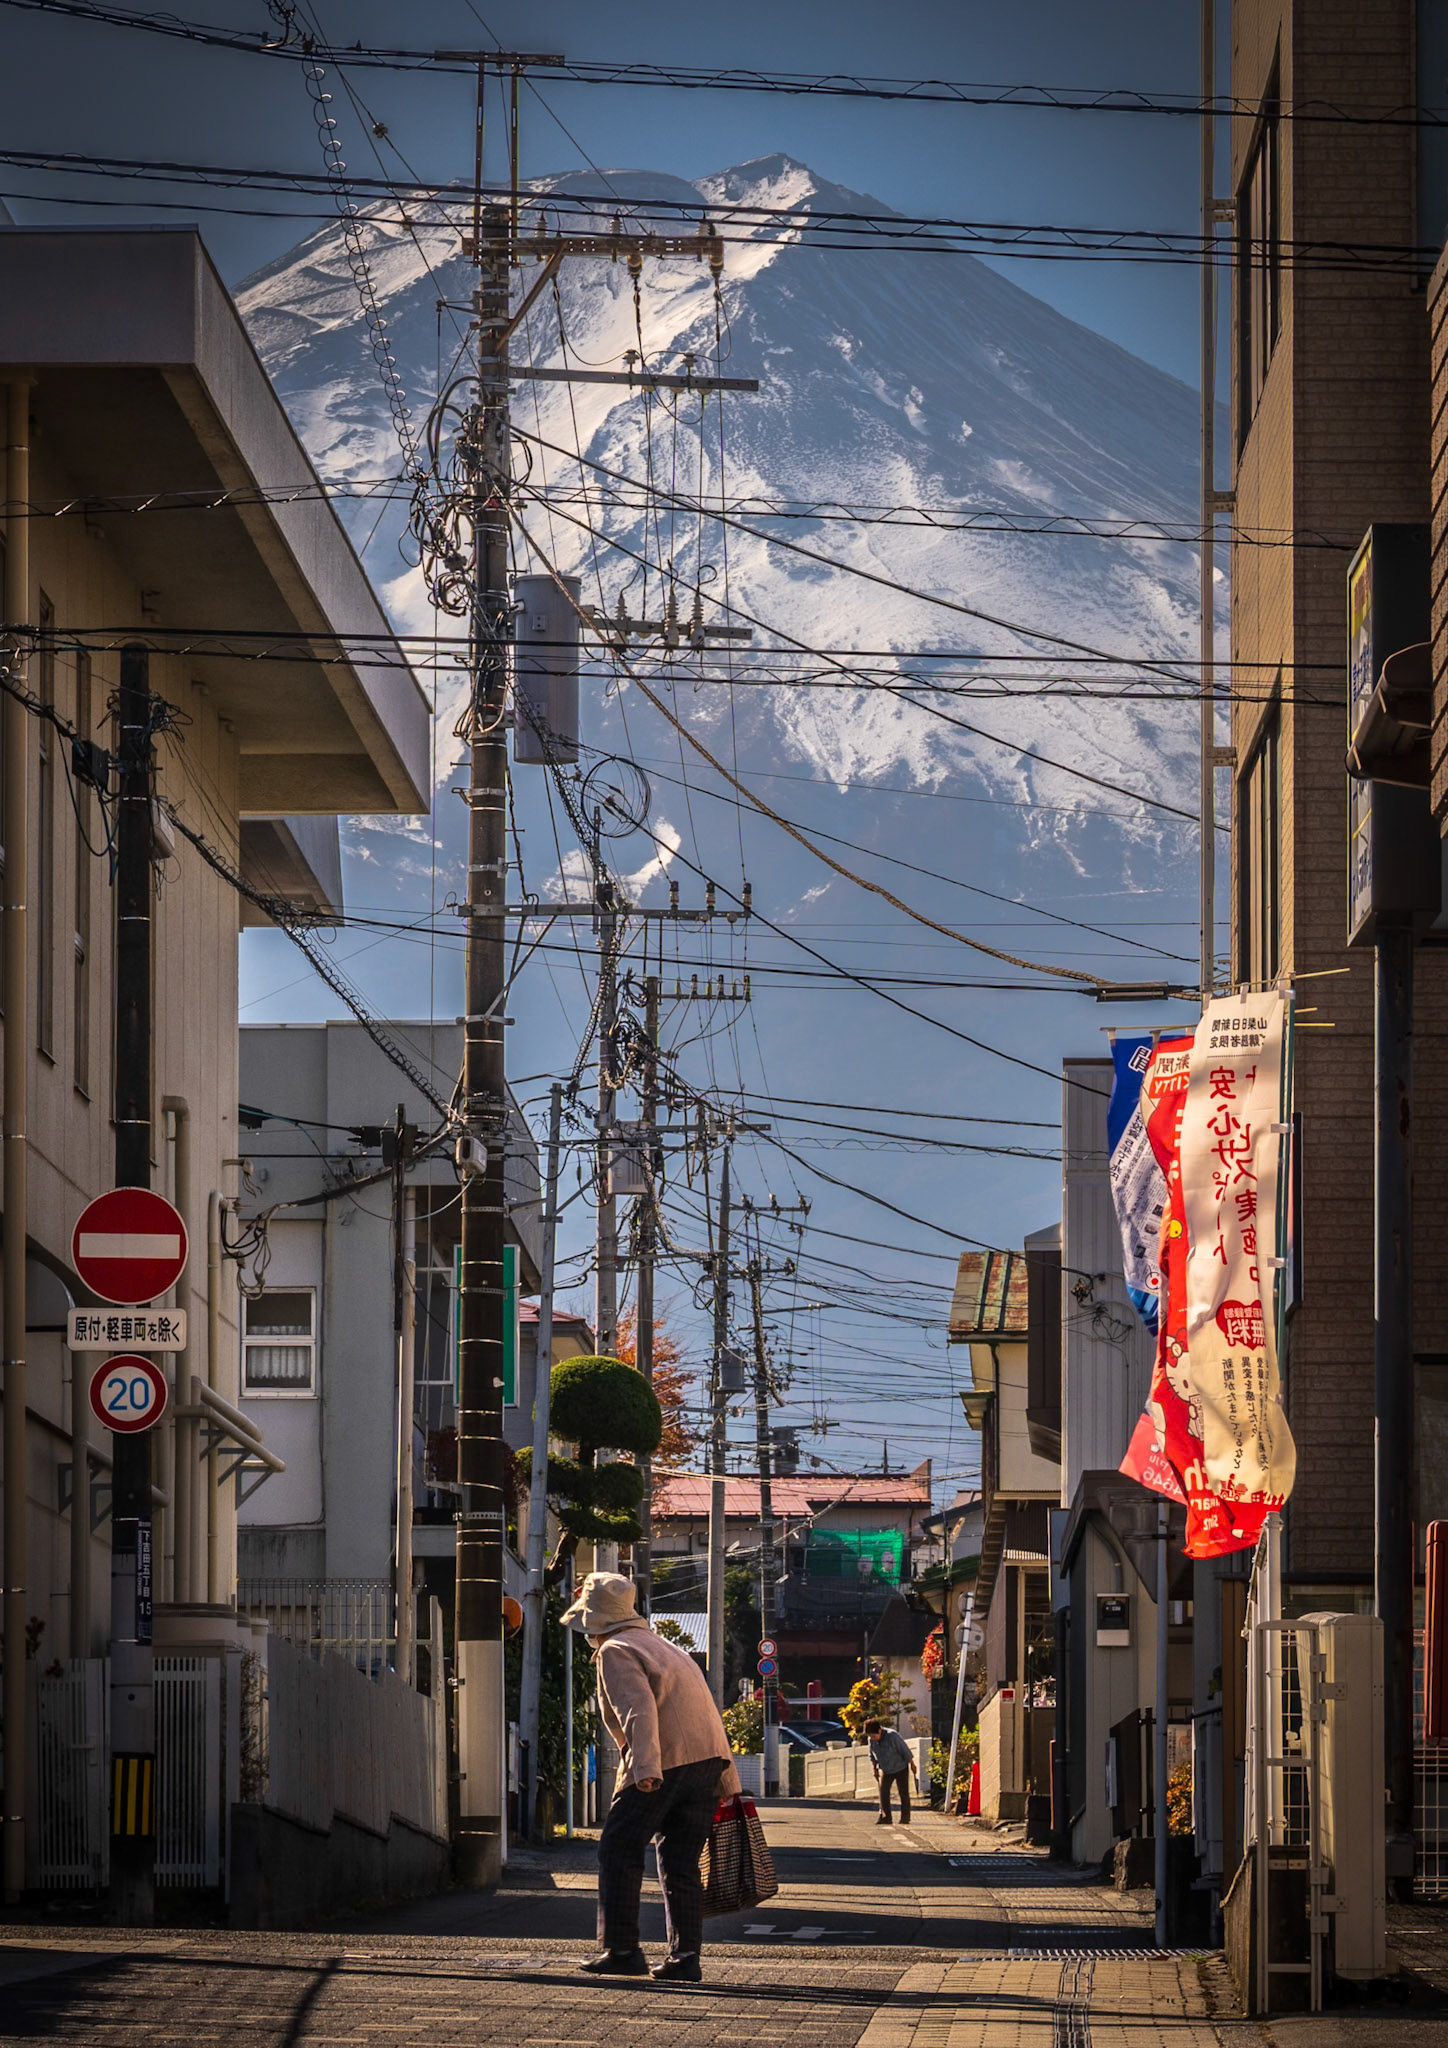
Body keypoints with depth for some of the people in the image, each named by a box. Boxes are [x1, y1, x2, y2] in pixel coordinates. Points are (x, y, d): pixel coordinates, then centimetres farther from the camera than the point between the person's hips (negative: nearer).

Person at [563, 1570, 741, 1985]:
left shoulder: (615, 1652, -1)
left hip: (659, 1766, -8)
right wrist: (726, 1783, 22)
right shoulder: (660, 1645, 26)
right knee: (681, 1862, 10)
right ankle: (685, 1957, 3)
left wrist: (646, 1768, -29)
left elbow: (639, 1710, -18)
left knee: (619, 1851, 2)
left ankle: (620, 1949, 0)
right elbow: (707, 1713, 23)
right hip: (708, 1760, 8)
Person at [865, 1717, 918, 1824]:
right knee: (883, 1792, -5)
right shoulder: (871, 1739, -11)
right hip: (885, 1770, 5)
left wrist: (912, 1765, -10)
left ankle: (905, 1818, 7)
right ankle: (885, 1817, -2)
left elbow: (906, 1751, -17)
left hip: (900, 1768, -5)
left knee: (903, 1793, -1)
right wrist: (874, 1768, 4)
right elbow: (872, 1756, 6)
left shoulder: (893, 1736, -28)